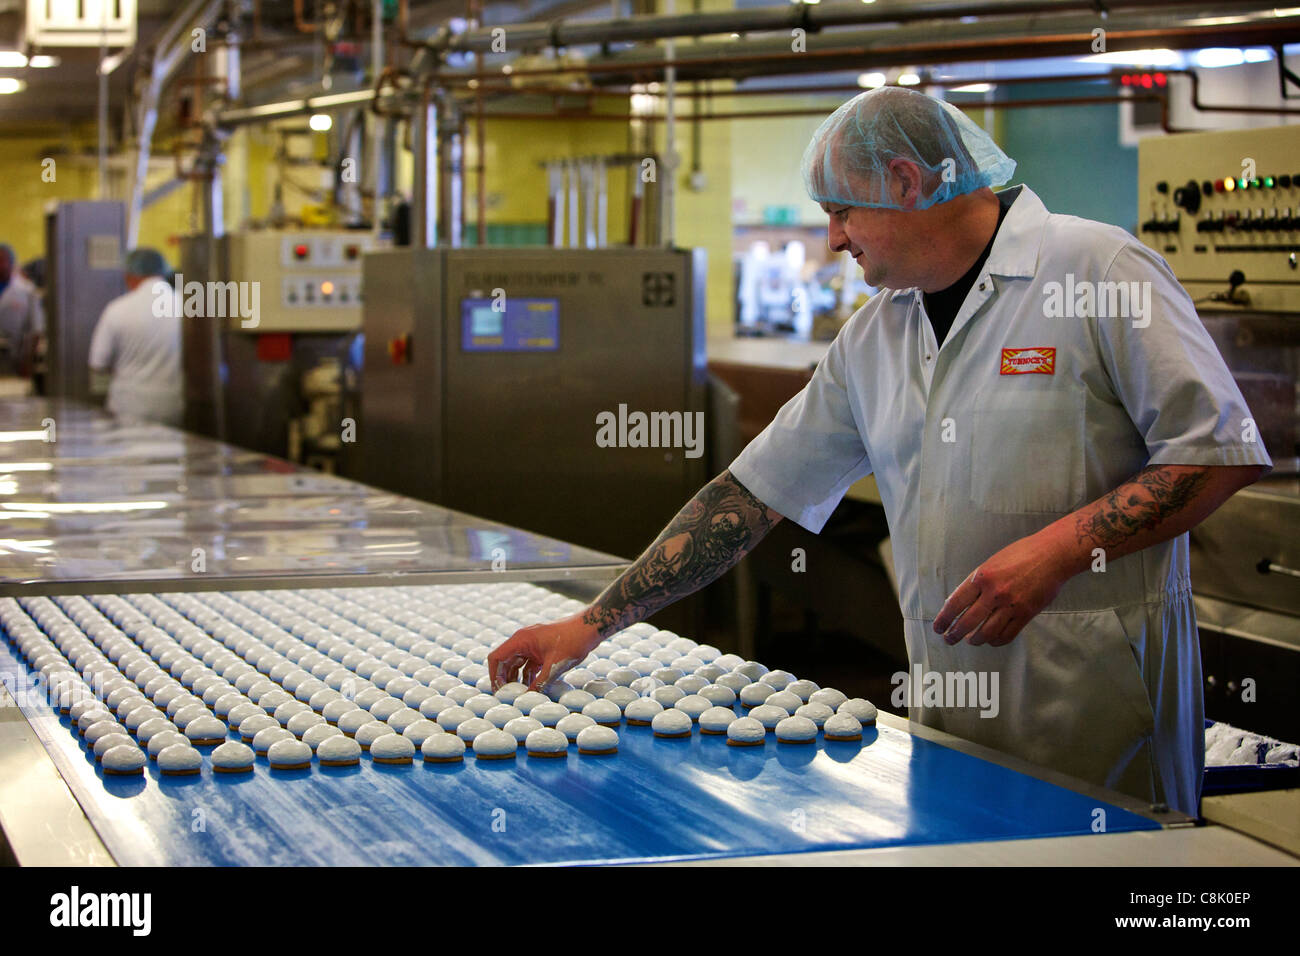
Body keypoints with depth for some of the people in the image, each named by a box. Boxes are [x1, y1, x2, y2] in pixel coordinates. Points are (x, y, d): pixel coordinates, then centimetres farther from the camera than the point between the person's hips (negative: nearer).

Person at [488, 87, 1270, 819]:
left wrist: (1057, 547, -21)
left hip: (1102, 702, -5)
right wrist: (591, 625, 9)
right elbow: (752, 493, 14)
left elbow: (1220, 451, -11)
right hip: (951, 714, 5)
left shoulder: (1099, 270, -7)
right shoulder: (874, 337, 12)